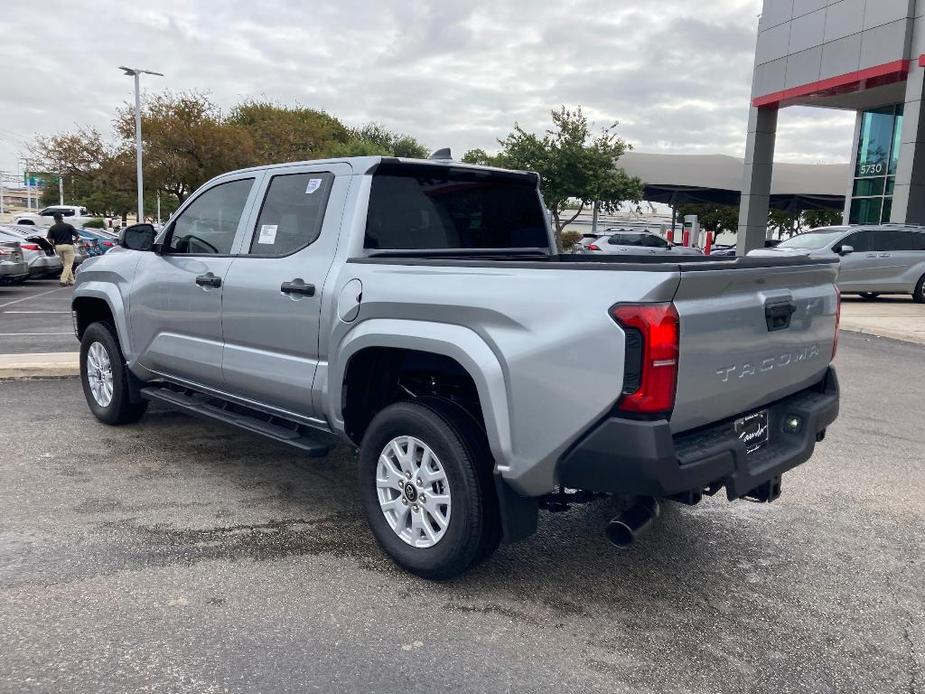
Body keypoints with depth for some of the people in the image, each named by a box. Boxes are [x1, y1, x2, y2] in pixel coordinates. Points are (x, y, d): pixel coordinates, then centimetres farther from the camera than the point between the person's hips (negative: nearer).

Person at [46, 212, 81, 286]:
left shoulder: (52, 228, 3)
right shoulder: (68, 226, -4)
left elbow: (49, 239, -3)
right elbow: (77, 236, -6)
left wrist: (54, 244, 16)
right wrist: (74, 241, 14)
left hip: (58, 247, 4)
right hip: (68, 246, -4)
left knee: (65, 264, 17)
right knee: (68, 264, -2)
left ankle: (71, 280, 18)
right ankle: (63, 280, -15)